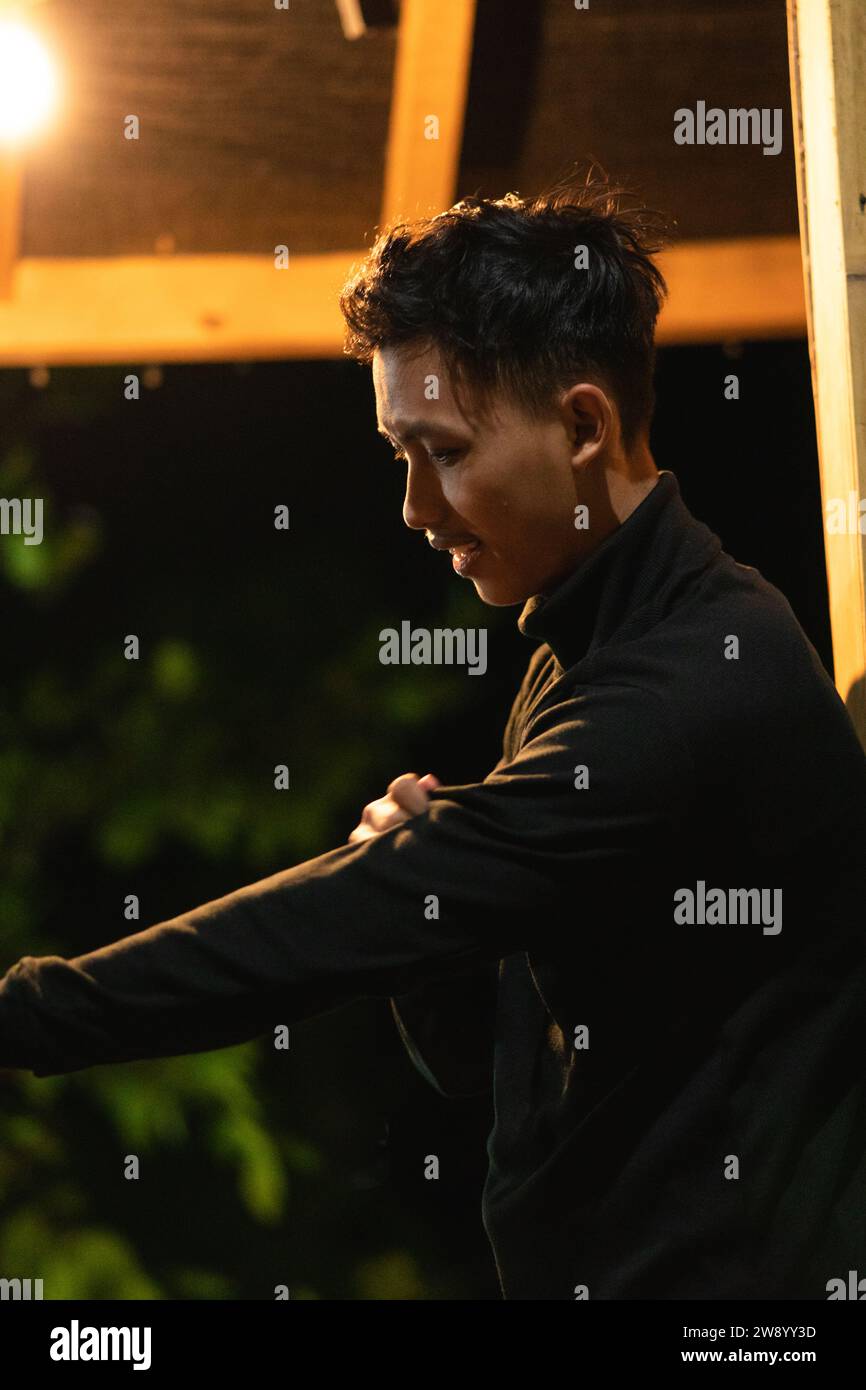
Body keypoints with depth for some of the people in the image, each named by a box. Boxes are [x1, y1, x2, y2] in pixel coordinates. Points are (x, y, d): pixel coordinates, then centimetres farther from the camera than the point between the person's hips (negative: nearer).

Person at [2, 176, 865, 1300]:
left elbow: (357, 922, -22)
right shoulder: (573, 665, 10)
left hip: (721, 1267, -8)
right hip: (575, 1262, 8)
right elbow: (476, 1059, 11)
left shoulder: (701, 688, -20)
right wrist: (422, 872, -9)